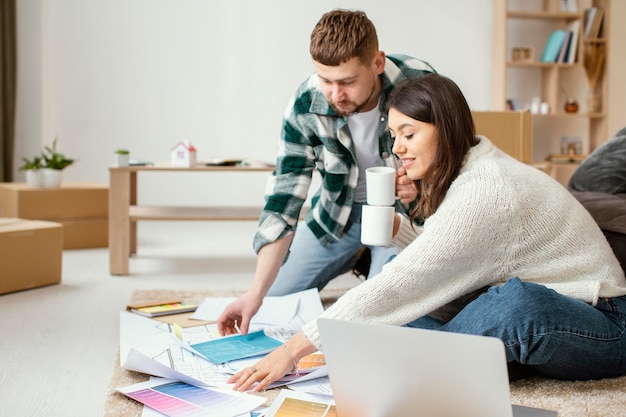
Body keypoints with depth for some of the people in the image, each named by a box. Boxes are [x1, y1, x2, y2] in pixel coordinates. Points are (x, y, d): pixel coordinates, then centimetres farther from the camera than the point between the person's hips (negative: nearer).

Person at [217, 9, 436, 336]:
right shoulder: (304, 107, -24)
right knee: (276, 300, 6)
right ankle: (353, 260, 31)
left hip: (404, 210, -2)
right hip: (337, 210, 3)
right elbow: (283, 200, -23)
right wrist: (256, 293, -30)